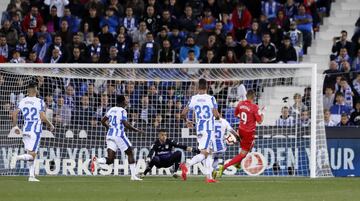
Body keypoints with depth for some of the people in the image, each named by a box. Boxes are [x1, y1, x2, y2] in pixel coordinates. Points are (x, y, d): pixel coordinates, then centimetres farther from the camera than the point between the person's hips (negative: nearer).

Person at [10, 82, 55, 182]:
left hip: (25, 129, 6)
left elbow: (14, 114, -1)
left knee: (30, 154, 13)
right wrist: (50, 125, 3)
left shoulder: (23, 101, 5)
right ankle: (17, 157, -30)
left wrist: (15, 126, 11)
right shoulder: (39, 102, -8)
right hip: (36, 130, -6)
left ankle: (31, 176, 9)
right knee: (32, 154, -5)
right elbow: (43, 117, -13)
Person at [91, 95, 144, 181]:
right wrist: (137, 130, -7)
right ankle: (133, 175, 8)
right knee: (130, 153, 10)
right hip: (119, 135, -6)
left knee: (110, 160, 1)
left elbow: (103, 121, 18)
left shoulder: (111, 110, 14)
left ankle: (96, 160, -27)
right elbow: (126, 124, -17)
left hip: (110, 135, 6)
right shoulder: (122, 111, -7)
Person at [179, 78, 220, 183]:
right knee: (204, 154, -9)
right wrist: (218, 116, 12)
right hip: (208, 128, -5)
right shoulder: (211, 98, -9)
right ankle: (186, 165, -31)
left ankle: (209, 177, 13)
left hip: (198, 128, 5)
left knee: (208, 153, 15)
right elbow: (216, 115, -12)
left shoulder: (193, 98, 2)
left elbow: (183, 113, -1)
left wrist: (187, 121, 19)